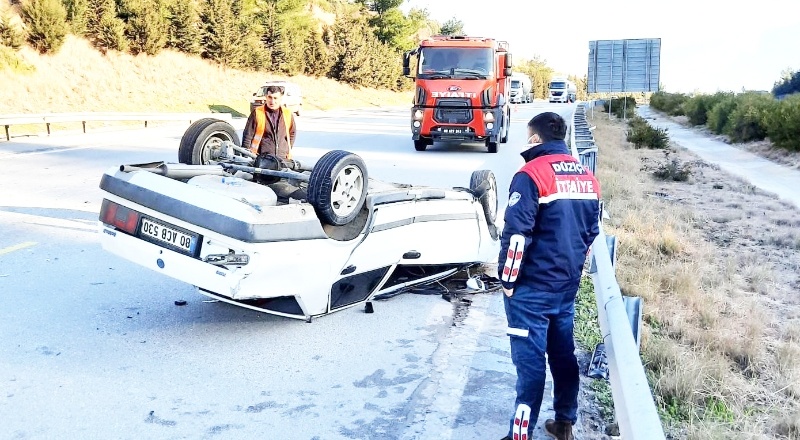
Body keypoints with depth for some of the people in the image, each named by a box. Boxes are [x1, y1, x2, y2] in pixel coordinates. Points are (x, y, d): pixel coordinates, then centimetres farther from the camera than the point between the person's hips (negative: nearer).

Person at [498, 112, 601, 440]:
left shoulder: (532, 175, -15)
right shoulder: (587, 177, 8)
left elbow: (517, 234, -19)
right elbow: (592, 231, 15)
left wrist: (507, 278, -10)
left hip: (532, 287, -7)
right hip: (567, 284, 7)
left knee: (530, 361, -1)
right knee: (563, 354, 16)